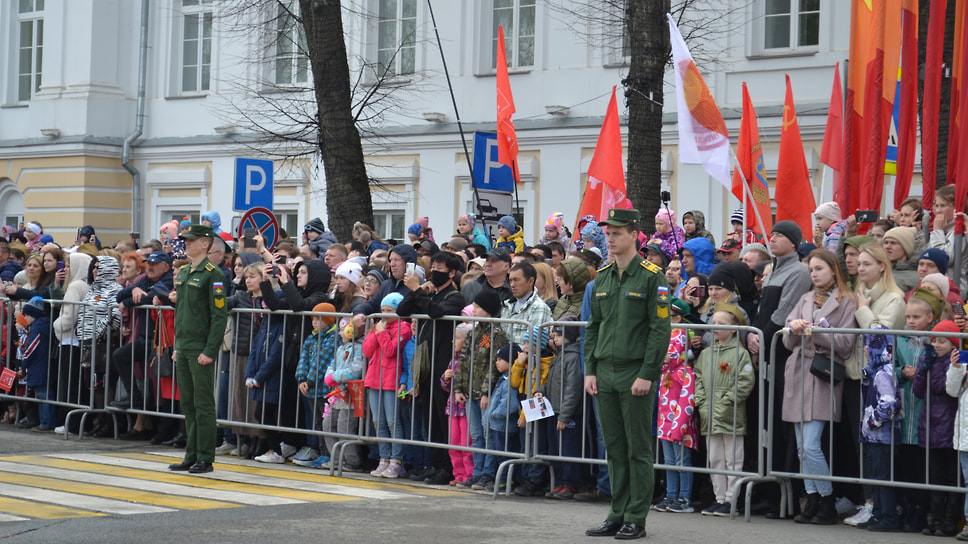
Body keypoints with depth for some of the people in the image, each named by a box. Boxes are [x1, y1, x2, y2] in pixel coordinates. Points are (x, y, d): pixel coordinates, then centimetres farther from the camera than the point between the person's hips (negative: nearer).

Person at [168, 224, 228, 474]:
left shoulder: (212, 275, -10)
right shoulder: (182, 273, 15)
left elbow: (220, 316, -14)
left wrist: (209, 351, -18)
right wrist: (176, 346, 17)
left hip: (201, 350, -8)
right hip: (183, 349, 8)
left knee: (203, 405, -3)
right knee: (187, 404, 11)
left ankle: (206, 459, 2)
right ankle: (191, 456, 17)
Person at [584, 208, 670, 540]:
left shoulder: (652, 277, -7)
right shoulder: (602, 278, 11)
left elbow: (661, 329, -11)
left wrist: (647, 375, -15)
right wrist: (590, 370, 8)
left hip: (636, 376, -6)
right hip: (605, 375, 6)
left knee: (638, 449, 0)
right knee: (614, 449, 10)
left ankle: (637, 519, 5)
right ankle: (617, 515, 16)